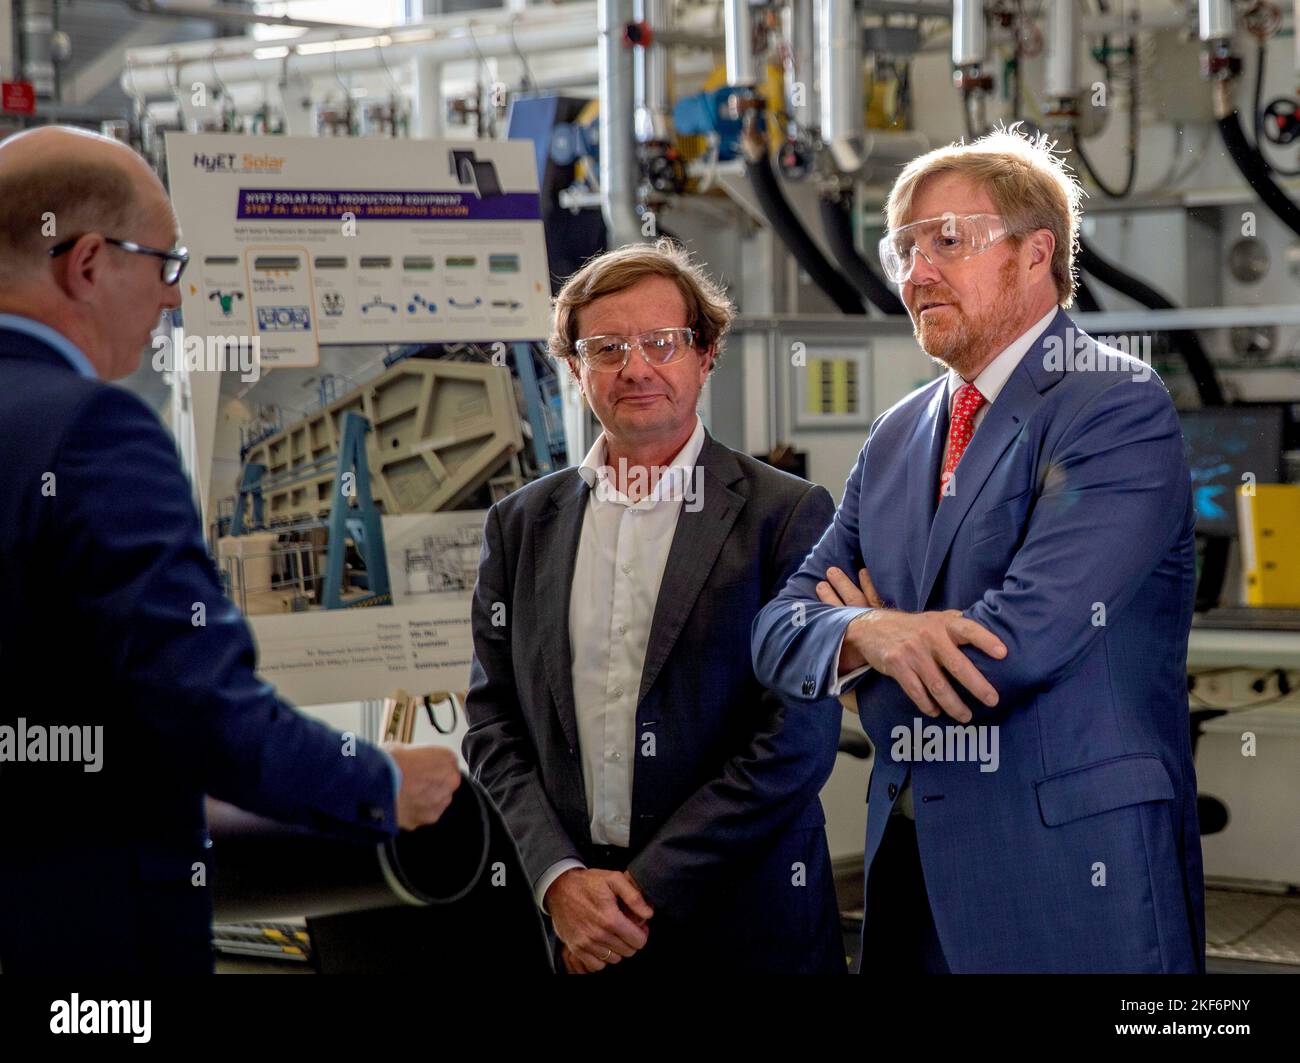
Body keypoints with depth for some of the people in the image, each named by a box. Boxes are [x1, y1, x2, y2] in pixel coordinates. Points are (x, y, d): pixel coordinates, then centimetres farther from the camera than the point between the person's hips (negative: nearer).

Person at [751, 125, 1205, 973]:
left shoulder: (1118, 410, -10)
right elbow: (780, 632, 7)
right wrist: (867, 634, -17)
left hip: (1076, 882, -6)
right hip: (916, 871, 7)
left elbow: (1022, 641, -21)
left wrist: (872, 625, -2)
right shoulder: (898, 436, 14)